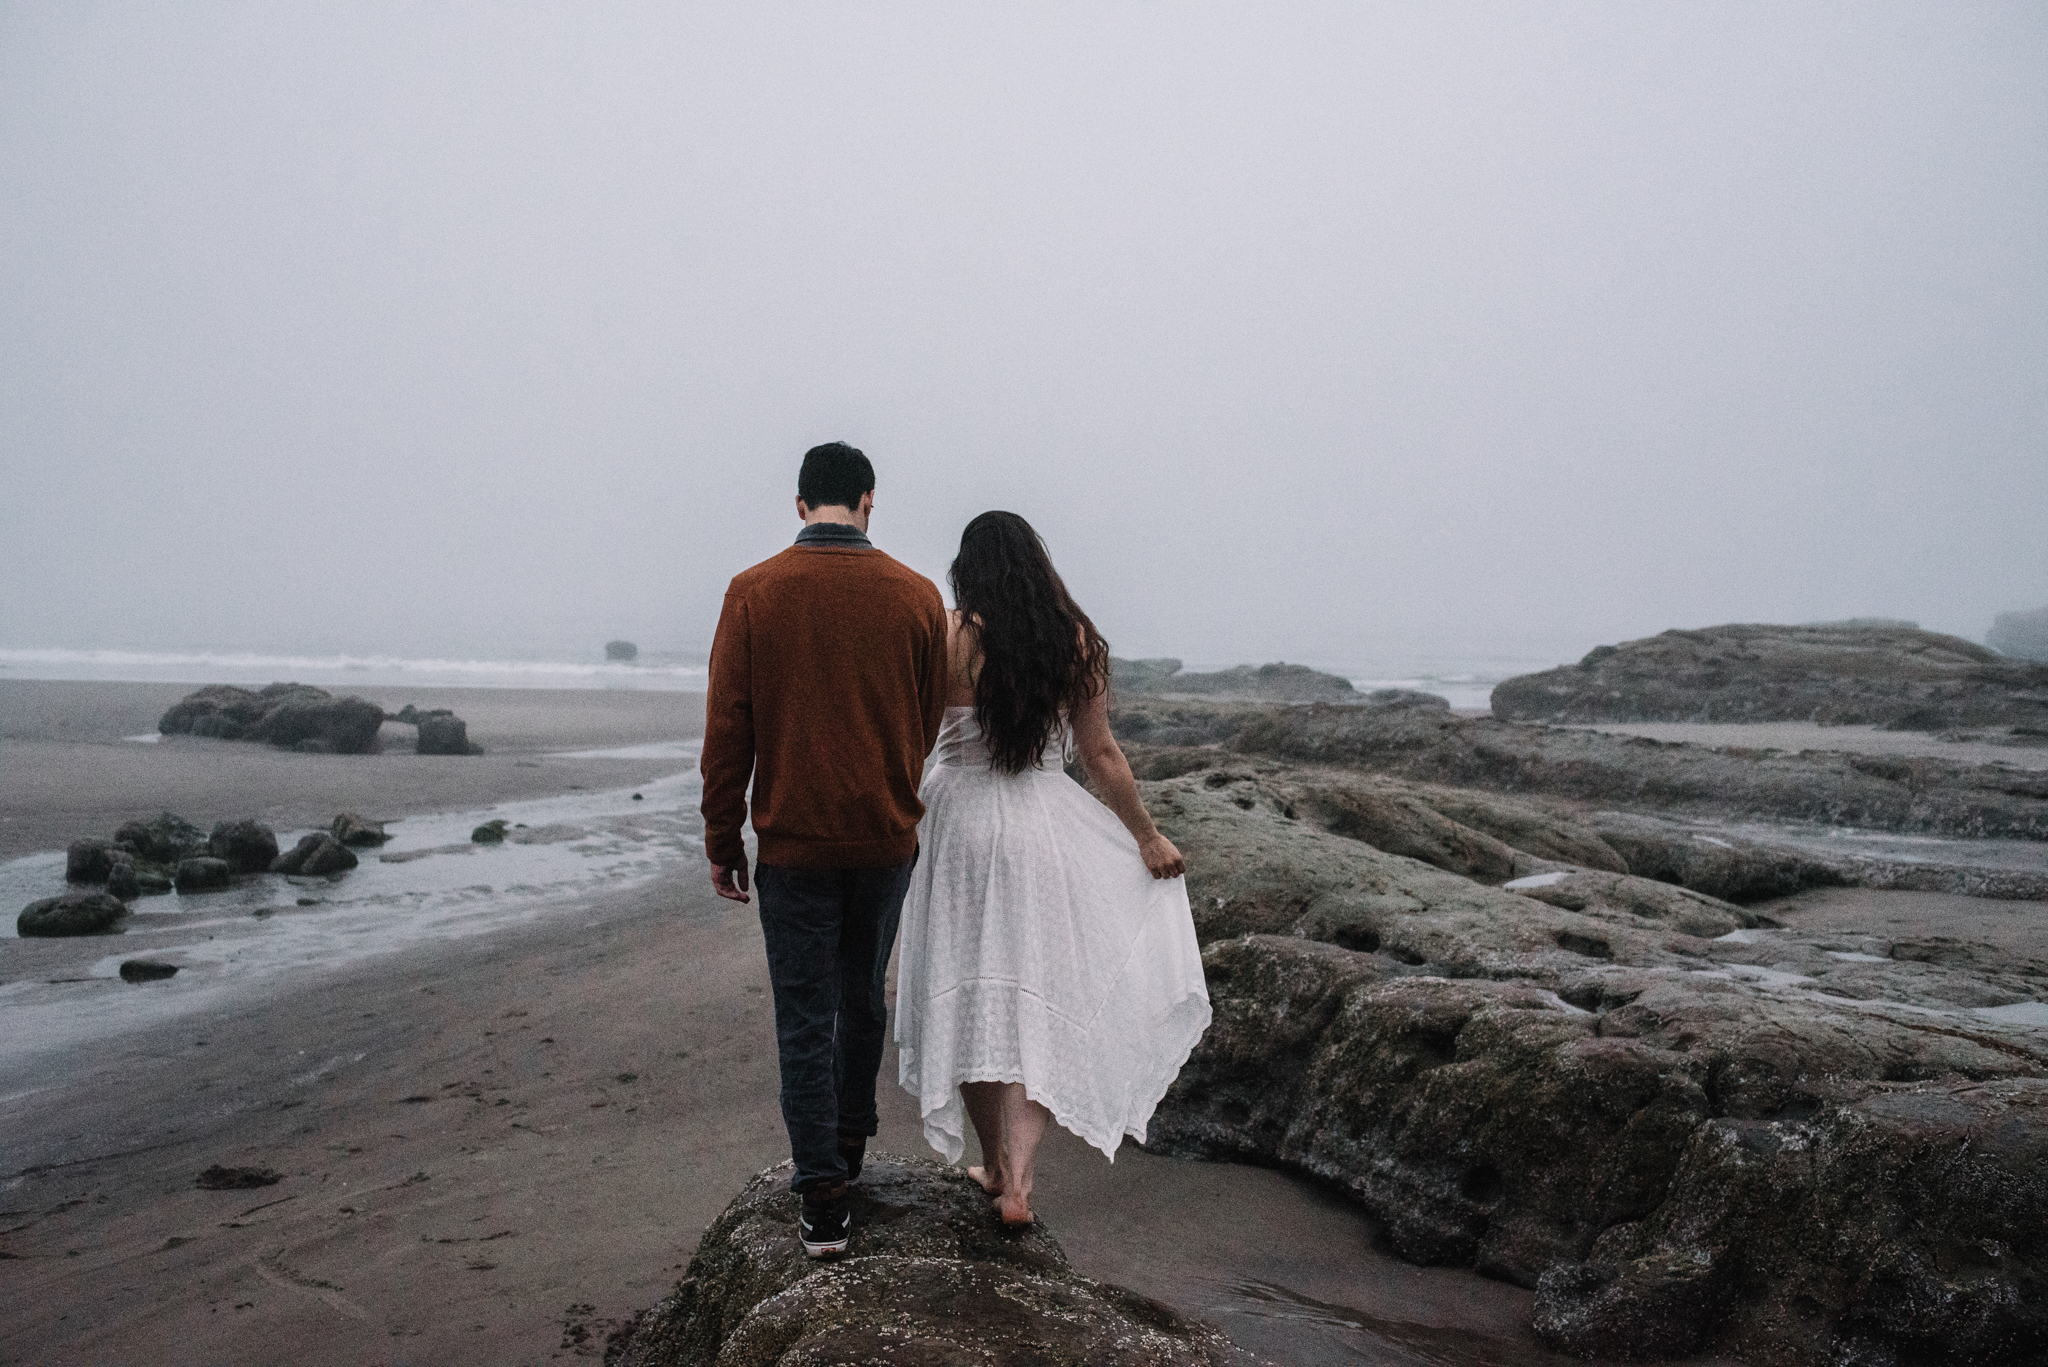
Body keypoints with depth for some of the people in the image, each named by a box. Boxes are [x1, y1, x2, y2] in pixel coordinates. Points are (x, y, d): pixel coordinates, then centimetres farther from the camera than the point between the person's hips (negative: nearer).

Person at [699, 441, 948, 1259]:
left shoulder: (753, 593, -6)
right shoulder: (917, 597, -2)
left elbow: (727, 731, -5)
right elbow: (936, 727, 6)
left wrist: (722, 840, 3)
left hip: (793, 844, -2)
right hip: (887, 841, 2)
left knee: (805, 1015, 5)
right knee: (863, 997, 20)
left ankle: (822, 1198, 5)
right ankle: (849, 1144, 37)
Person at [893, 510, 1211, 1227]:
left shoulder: (948, 636, -7)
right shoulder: (1077, 641, 0)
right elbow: (1100, 753, 3)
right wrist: (1147, 835, 12)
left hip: (962, 824, -1)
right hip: (1047, 826, 2)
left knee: (969, 1000, 11)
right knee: (1040, 1001, 7)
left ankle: (994, 1163, 22)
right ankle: (1017, 1181, -3)